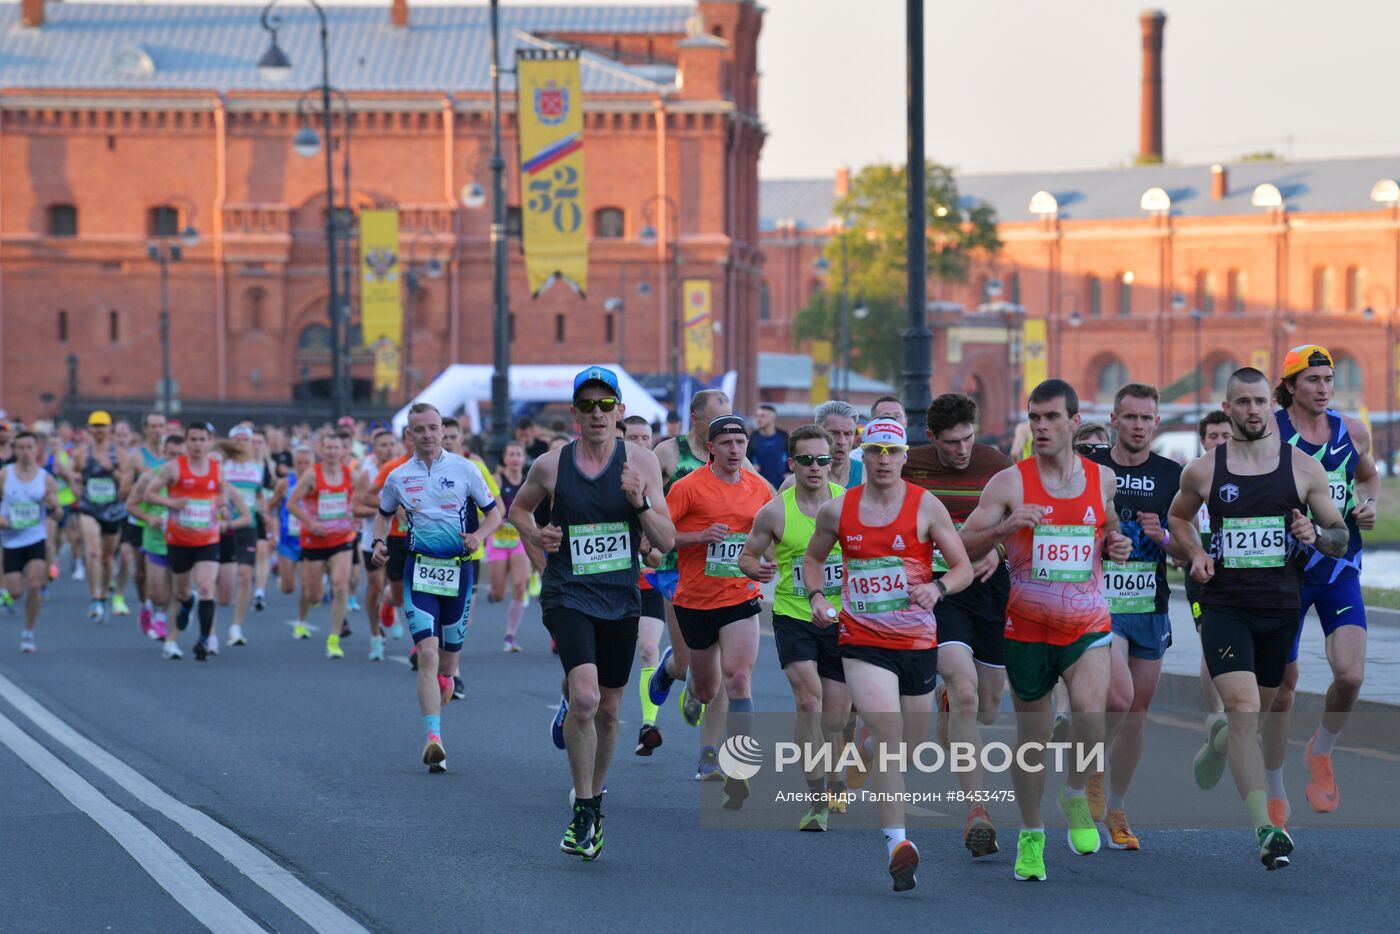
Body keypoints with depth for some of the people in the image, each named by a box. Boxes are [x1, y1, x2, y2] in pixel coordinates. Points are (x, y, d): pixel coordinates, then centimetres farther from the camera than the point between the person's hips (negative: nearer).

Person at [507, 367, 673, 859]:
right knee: (585, 697, -21)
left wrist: (640, 503, -20)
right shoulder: (551, 465, -4)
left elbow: (667, 541, -3)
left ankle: (595, 798, 36)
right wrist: (534, 534, -3)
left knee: (608, 710, 12)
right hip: (568, 596, -2)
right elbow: (518, 506, 17)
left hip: (621, 598, 2)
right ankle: (583, 811, -8)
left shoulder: (641, 462, -2)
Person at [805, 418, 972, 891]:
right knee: (886, 731, -21)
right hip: (862, 641, -1)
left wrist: (937, 587, -21)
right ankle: (897, 843, -26)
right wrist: (816, 596, 0)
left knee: (910, 747, 11)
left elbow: (964, 568, 0)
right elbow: (813, 557, 19)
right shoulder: (837, 510, 2)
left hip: (918, 642, 1)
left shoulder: (926, 506, -3)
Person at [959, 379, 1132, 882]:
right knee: (1032, 734, 8)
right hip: (1027, 627, -1)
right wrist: (1005, 526, -25)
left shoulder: (1102, 478, 4)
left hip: (1087, 623, 1)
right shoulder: (1010, 482, -6)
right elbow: (964, 546, -8)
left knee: (1091, 713, -23)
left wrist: (1117, 544, 0)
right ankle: (1030, 836, 25)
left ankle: (1076, 796, 5)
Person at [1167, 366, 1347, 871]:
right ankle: (1265, 830, -24)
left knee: (1264, 711, 13)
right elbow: (1179, 516, 22)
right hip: (1225, 606, -2)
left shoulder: (1304, 468, 2)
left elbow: (1341, 539, 8)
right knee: (1243, 710, -17)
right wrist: (1196, 553, 3)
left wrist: (1316, 534, -14)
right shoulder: (1203, 470, 2)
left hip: (1284, 607, 2)